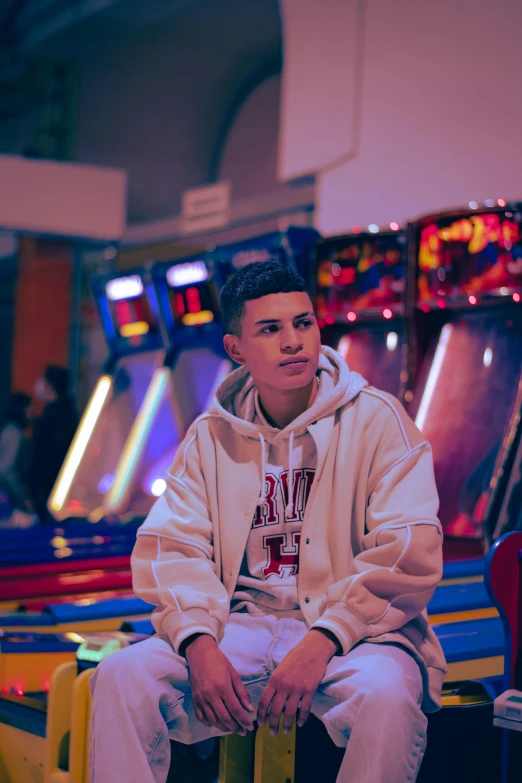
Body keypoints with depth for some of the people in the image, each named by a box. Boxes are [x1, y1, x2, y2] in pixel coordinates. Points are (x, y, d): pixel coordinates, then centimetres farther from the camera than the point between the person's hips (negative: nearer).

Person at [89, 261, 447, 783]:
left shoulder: (374, 419, -1)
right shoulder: (211, 435, 10)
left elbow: (411, 554, -10)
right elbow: (172, 548, 1)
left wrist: (322, 641, -21)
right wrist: (198, 641, -19)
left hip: (352, 631, -2)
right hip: (243, 626, 3)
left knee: (385, 693, -36)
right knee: (122, 675, -23)